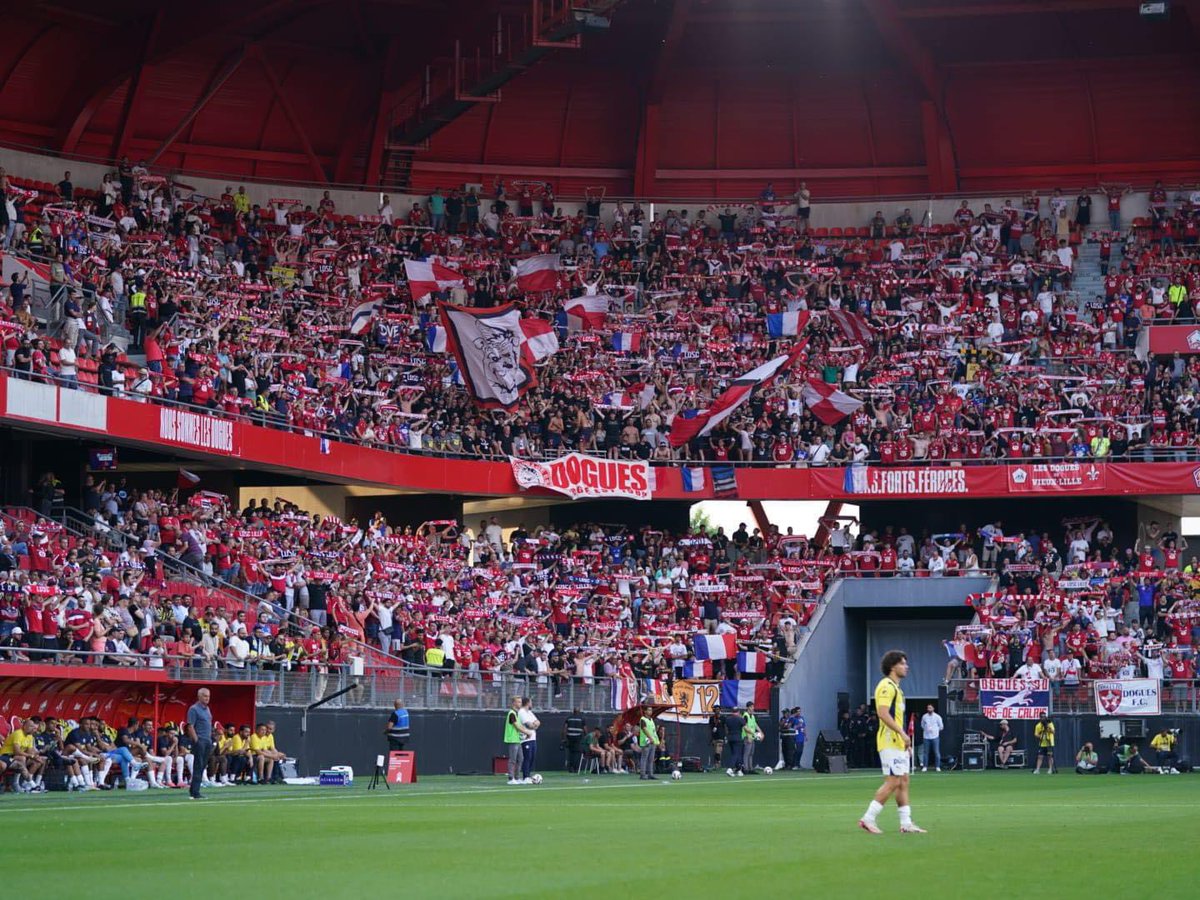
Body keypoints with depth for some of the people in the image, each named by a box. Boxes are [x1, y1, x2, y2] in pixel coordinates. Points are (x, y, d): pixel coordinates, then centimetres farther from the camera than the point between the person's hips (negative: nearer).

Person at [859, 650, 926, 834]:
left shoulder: (895, 687, 20)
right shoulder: (887, 686, -12)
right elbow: (882, 713, -23)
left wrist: (904, 738, 19)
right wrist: (902, 733, -24)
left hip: (898, 742, 10)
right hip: (890, 741, -10)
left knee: (903, 781, 8)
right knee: (892, 782, -12)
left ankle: (906, 823, 8)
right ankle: (868, 818, -9)